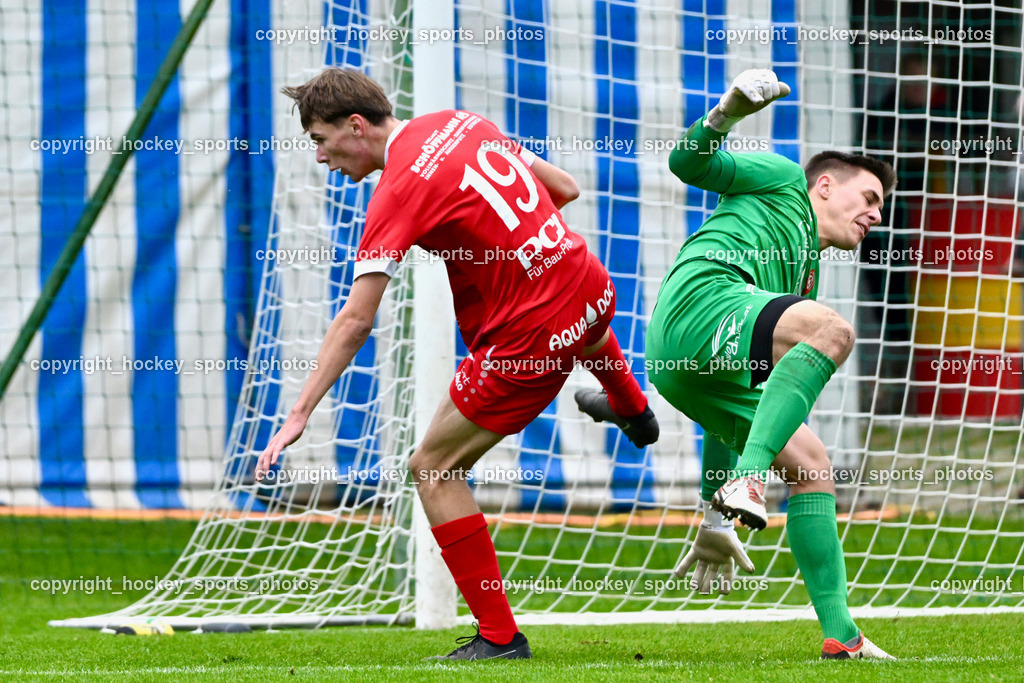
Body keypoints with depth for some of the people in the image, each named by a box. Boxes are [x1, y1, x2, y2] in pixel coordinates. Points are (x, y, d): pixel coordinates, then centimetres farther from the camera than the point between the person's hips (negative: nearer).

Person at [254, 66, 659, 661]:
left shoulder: (399, 190, -18)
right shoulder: (458, 123, 4)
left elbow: (355, 322, -23)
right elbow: (564, 188, 12)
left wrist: (299, 415, -22)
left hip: (532, 338, -8)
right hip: (589, 283, 8)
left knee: (433, 469, 2)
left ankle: (500, 636, 2)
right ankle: (632, 410, 78)